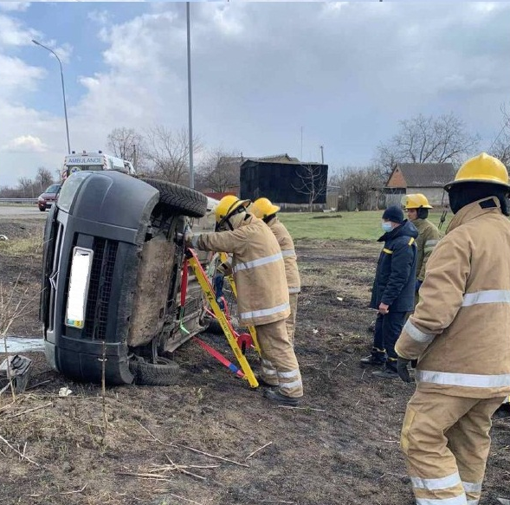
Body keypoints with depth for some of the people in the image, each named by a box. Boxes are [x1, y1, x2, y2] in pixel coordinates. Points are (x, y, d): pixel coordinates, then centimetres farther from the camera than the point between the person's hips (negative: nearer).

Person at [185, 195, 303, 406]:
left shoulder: (249, 233, -19)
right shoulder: (256, 230, 14)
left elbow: (214, 241, -15)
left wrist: (190, 239, 0)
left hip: (266, 300, -10)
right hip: (267, 298, 10)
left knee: (277, 344, -4)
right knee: (268, 341, 21)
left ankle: (291, 390, 2)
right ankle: (270, 377, 35)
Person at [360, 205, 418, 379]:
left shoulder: (403, 244, -24)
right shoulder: (395, 239, 9)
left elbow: (399, 277, -27)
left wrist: (386, 300, -25)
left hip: (396, 300, -10)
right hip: (387, 296, 10)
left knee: (392, 332, 0)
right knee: (381, 326, 22)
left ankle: (393, 367, 13)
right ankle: (378, 355, 39)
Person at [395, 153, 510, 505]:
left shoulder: (461, 239, -17)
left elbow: (435, 311, -24)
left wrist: (406, 350, -9)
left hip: (457, 368, -8)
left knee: (422, 440, 1)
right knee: (472, 441, 21)